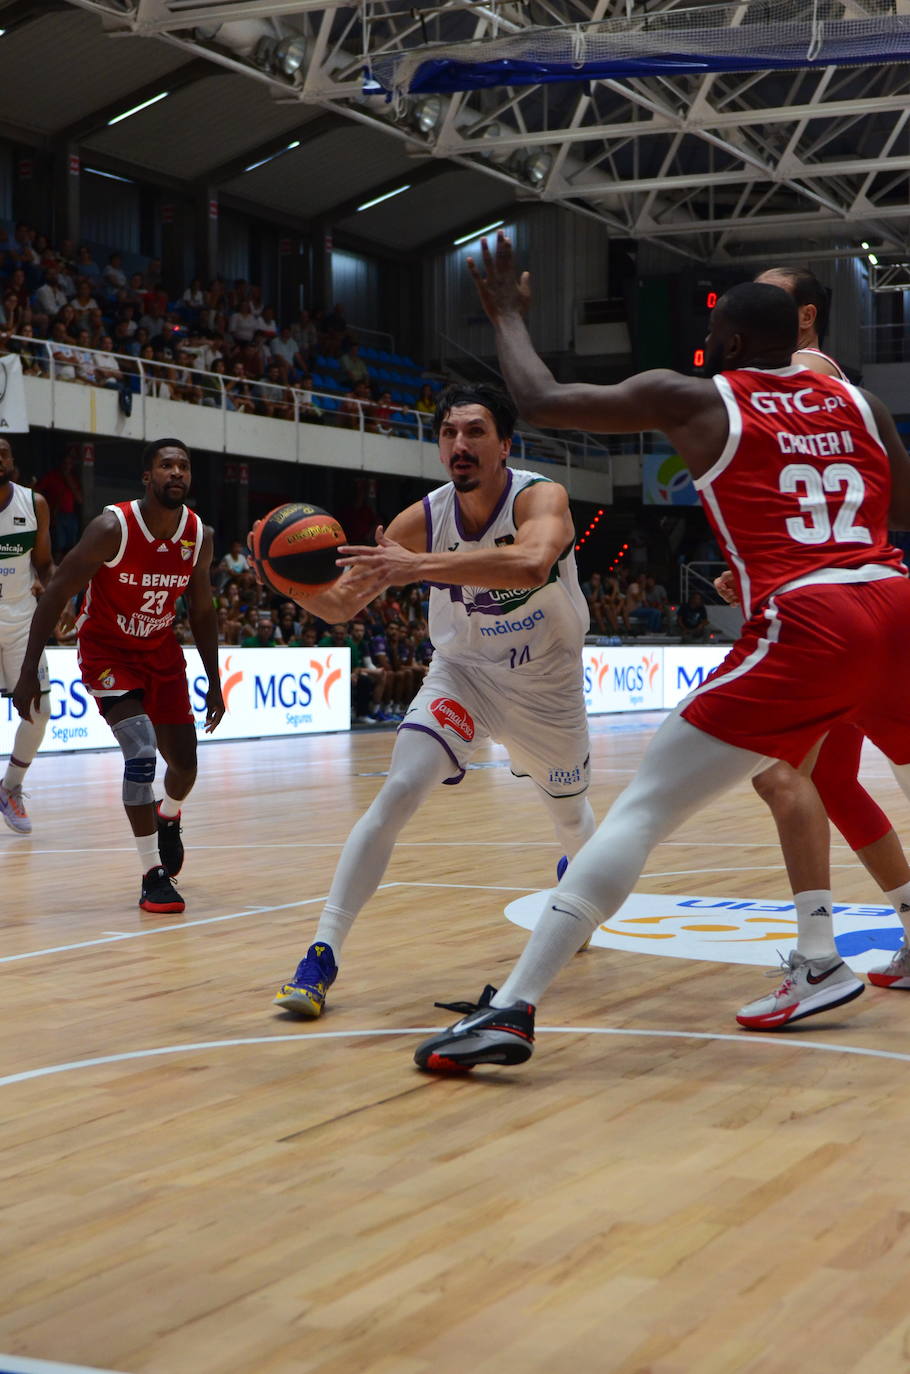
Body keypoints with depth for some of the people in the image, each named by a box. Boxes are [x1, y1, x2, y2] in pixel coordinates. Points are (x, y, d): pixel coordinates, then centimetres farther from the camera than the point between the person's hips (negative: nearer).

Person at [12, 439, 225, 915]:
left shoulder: (200, 536, -9)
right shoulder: (112, 528, -25)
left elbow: (201, 611, 6)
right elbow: (55, 594, -20)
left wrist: (214, 683, 7)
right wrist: (29, 673, -23)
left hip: (161, 652, 5)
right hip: (107, 652, -5)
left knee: (184, 765, 9)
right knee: (142, 754, -22)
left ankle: (168, 817, 46)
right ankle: (153, 876, -10)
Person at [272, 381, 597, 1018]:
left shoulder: (541, 498, -27)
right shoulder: (424, 518, -18)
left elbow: (533, 563, -52)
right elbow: (340, 606, -16)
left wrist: (420, 567, -58)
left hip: (548, 687, -1)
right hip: (462, 674, 1)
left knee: (570, 814, 22)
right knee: (397, 794, -21)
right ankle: (322, 957, -20)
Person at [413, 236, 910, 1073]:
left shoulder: (695, 399, 9)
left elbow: (542, 402, 9)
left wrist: (507, 314, 26)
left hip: (803, 627, -5)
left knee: (644, 809, -4)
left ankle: (512, 1010, -11)